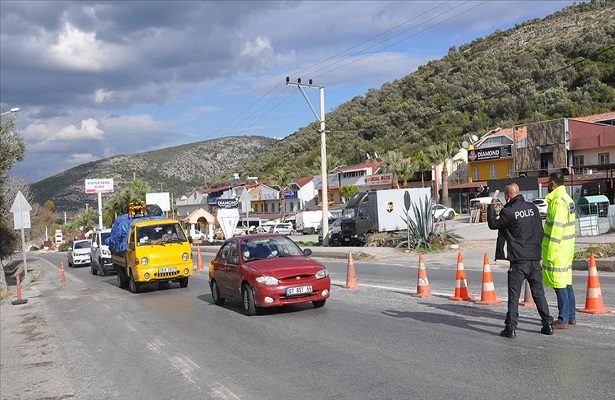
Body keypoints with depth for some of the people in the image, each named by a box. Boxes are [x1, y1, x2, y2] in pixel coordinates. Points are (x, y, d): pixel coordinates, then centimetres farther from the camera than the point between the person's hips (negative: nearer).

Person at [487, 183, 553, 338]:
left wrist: (491, 207, 14)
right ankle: (548, 324, 17)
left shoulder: (508, 212, -11)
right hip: (535, 258, 5)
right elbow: (540, 231, 13)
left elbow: (493, 224, 2)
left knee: (514, 294, -1)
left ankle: (511, 328, -2)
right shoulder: (532, 208, 7)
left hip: (518, 259, -5)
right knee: (538, 292, 14)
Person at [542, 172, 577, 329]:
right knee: (566, 283, 15)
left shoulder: (558, 201, -17)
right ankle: (571, 316, 22)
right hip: (566, 248, 10)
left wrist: (550, 252, -20)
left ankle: (563, 320, 0)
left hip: (558, 249, -10)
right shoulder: (568, 199, 14)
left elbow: (557, 228, -22)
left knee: (559, 285, -5)